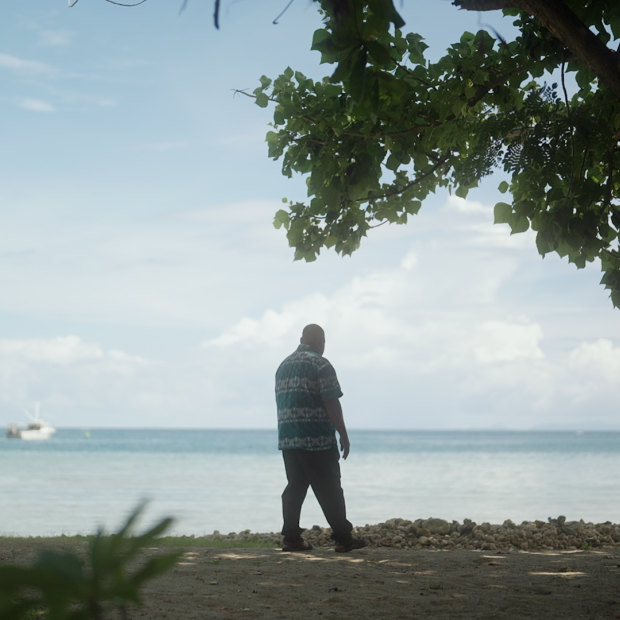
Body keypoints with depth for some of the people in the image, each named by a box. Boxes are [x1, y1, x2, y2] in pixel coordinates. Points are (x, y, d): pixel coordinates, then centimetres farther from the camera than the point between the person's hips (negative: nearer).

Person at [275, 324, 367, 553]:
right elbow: (331, 403, -12)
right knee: (329, 490, -2)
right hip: (317, 439, -7)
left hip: (287, 438, 7)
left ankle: (291, 538, 5)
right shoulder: (320, 364, -7)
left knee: (295, 488, 9)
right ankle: (343, 539, 0)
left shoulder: (283, 366, 16)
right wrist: (343, 435, -7)